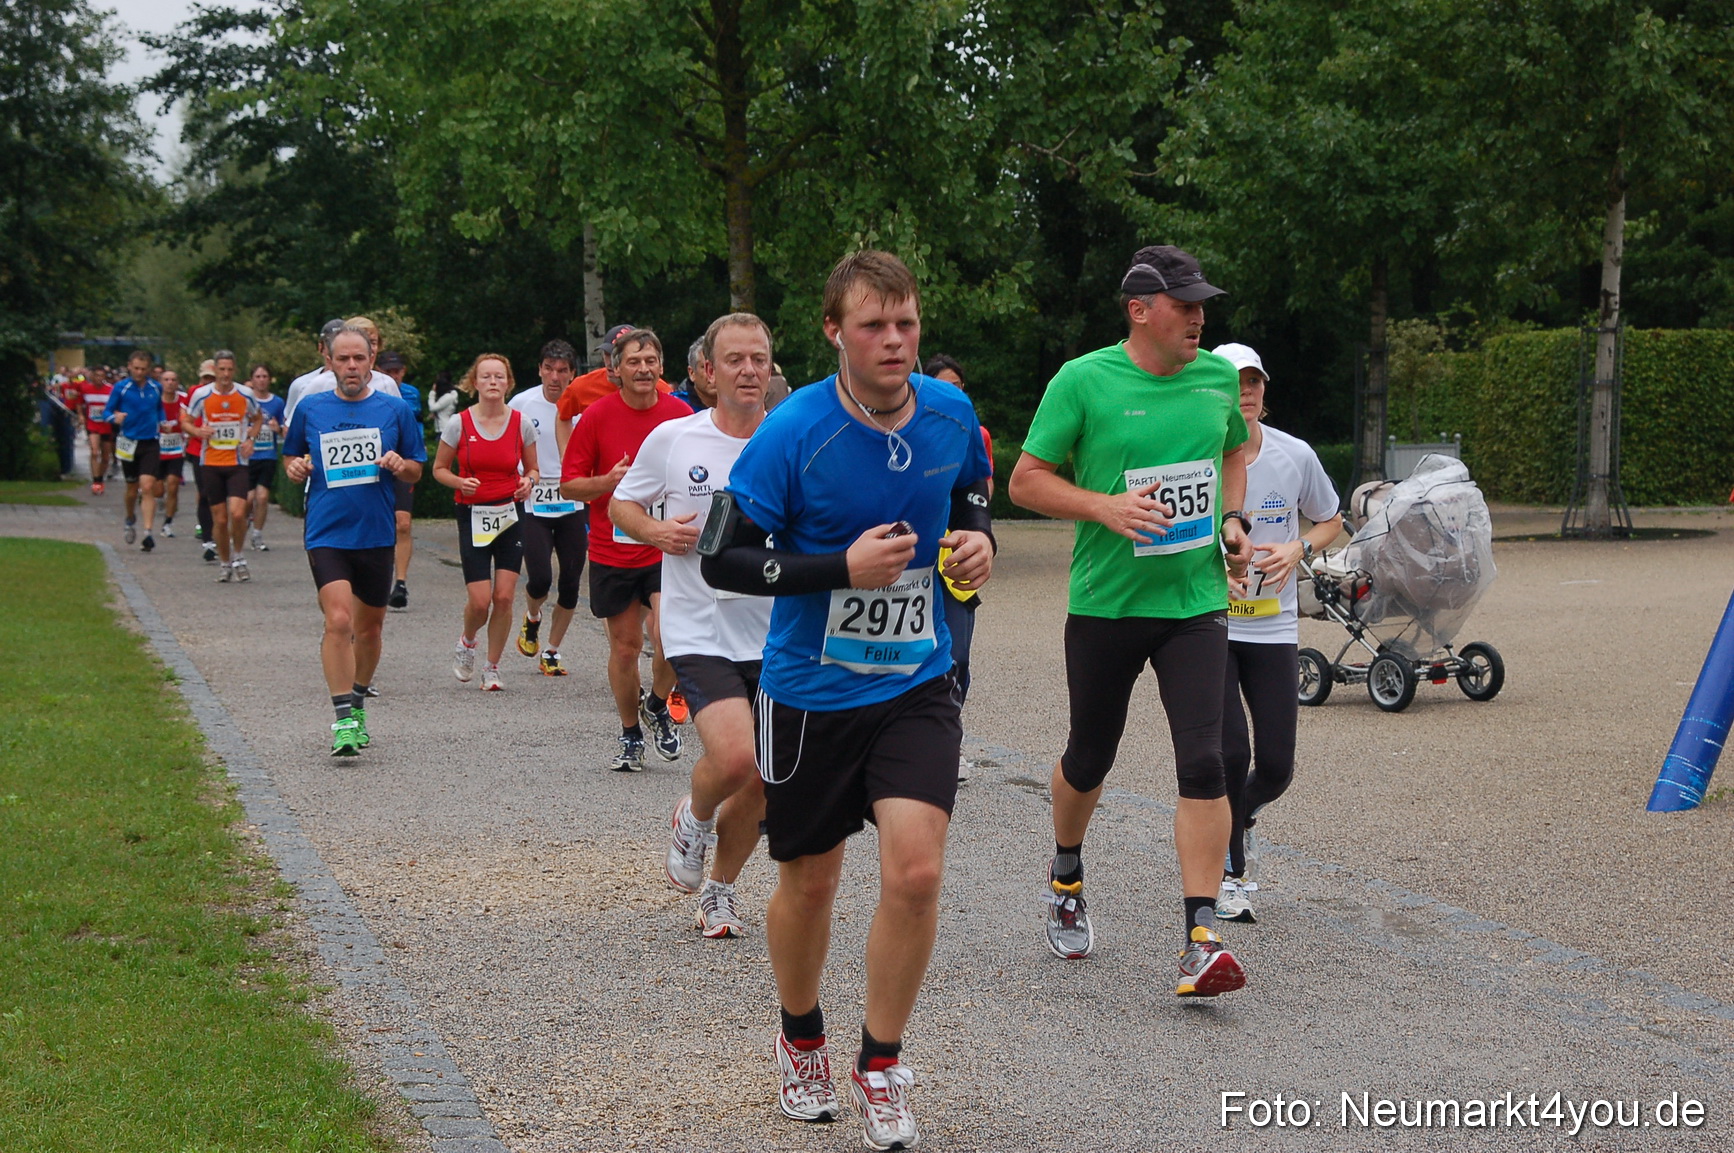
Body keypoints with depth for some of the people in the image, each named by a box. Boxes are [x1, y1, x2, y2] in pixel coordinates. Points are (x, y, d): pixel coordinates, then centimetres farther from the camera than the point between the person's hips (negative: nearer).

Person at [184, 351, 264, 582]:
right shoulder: (201, 395, -2)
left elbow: (258, 418, 18)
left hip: (237, 462, 0)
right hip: (210, 463, 0)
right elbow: (185, 422, 8)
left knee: (237, 513, -17)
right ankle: (226, 563, 21)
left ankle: (238, 557, 7)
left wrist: (251, 438, 1)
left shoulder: (245, 395, 1)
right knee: (220, 518, 2)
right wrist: (198, 431, -14)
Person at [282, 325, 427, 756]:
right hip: (327, 533, -2)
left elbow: (416, 472, 9)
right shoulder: (310, 409, 4)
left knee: (369, 627, 13)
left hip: (377, 534, 2)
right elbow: (290, 456, 17)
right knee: (338, 621, -18)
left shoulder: (395, 410, 4)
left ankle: (358, 704, 35)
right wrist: (295, 468, -5)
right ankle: (343, 719, -15)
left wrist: (400, 465, -12)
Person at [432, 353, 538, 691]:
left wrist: (528, 482, -10)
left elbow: (532, 469, 13)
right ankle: (467, 641, 27)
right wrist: (460, 482, -14)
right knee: (480, 601, -8)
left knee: (504, 597, -4)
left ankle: (492, 668, 15)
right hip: (473, 516, -1)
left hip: (511, 515, 1)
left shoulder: (521, 424, 0)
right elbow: (439, 469, 6)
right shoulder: (459, 424, -3)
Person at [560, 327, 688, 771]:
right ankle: (630, 735, 27)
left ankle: (657, 707, 12)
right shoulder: (597, 416, -3)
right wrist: (609, 481, -18)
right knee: (624, 646, 8)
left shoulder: (682, 415, 0)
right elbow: (568, 485, -1)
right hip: (612, 551, 0)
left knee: (669, 634, -17)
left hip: (667, 550, 0)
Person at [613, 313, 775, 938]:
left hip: (776, 638, 3)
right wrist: (656, 531, -8)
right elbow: (620, 503, 12)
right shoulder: (671, 439, -2)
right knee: (734, 757, -22)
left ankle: (719, 888, 32)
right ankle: (693, 819, 12)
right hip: (700, 633, -2)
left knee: (759, 785, 6)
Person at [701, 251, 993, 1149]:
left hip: (917, 683, 2)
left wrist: (977, 539, -5)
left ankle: (880, 1067, 8)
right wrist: (842, 568, -24)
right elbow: (722, 560, -15)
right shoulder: (793, 432, -17)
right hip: (809, 693, -2)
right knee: (810, 880, 12)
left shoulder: (950, 412, -4)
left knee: (915, 871, -12)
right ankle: (801, 1040, 40)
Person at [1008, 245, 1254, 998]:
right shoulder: (1083, 381, -9)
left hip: (1195, 603, 2)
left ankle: (1201, 942, -10)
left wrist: (1233, 519, 7)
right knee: (1089, 761, 13)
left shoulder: (1218, 377, 4)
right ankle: (1066, 877, 43)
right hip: (1105, 604, -2)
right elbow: (1026, 480, -6)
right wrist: (1104, 506, -20)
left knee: (1203, 764, -12)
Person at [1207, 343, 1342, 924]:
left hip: (1273, 629, 3)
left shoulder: (1295, 455, -1)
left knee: (1276, 766, 0)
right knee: (1230, 753, -12)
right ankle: (1230, 872, 9)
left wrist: (1298, 549, -6)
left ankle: (1240, 818, 36)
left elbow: (1330, 521, 15)